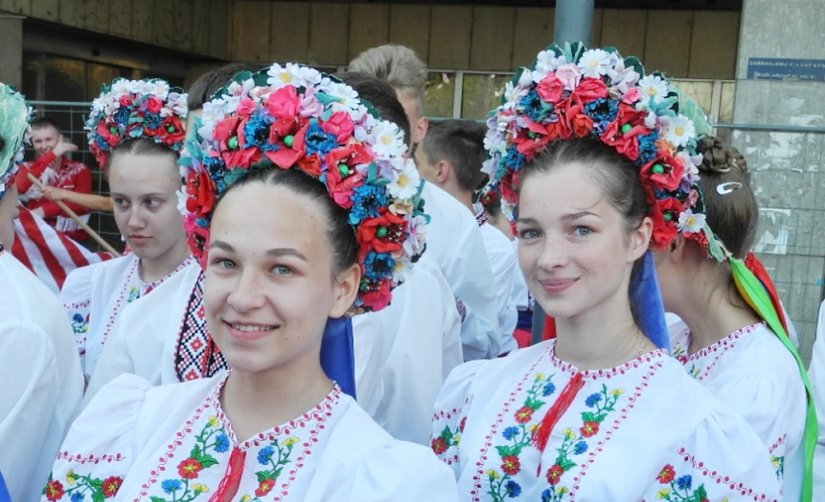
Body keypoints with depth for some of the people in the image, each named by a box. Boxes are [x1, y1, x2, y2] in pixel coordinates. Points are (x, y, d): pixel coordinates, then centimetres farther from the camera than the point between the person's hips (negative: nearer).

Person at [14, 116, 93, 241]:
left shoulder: (79, 169, 3)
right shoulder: (28, 168, 9)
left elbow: (82, 204, -9)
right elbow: (20, 188, -14)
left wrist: (44, 210, -17)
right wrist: (53, 154, -14)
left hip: (71, 239, -1)